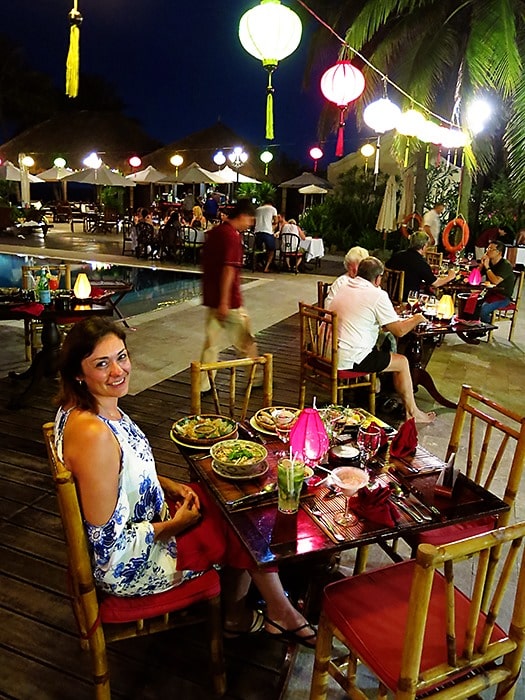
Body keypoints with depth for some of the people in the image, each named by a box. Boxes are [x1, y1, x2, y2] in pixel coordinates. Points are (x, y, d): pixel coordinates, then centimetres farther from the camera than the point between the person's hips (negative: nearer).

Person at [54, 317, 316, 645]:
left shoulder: (102, 407, -5)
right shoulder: (93, 434, -35)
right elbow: (109, 543, -29)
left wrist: (169, 485, -1)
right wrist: (176, 524, -16)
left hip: (141, 518, 8)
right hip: (128, 567, -8)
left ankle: (236, 615, 27)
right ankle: (280, 614, 28)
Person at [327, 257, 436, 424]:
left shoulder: (344, 287, 11)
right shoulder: (377, 295, -12)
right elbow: (399, 331, -9)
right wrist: (417, 318, 9)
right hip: (348, 360, -8)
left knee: (378, 349, 31)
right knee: (402, 362, 8)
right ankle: (412, 413, 20)